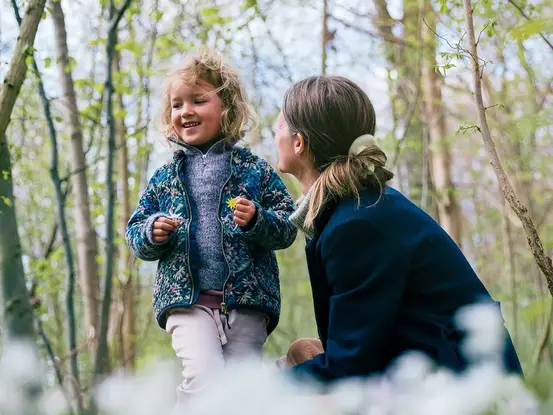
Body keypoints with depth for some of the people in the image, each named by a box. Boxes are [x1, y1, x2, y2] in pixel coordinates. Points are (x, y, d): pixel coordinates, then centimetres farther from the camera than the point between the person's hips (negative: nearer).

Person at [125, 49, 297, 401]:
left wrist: (257, 220, -17)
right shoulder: (165, 178, 12)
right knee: (205, 382, -19)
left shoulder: (255, 170, 6)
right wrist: (152, 233, -8)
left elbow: (287, 227, 3)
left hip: (247, 299, 0)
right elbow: (136, 234, 14)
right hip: (187, 298, 0)